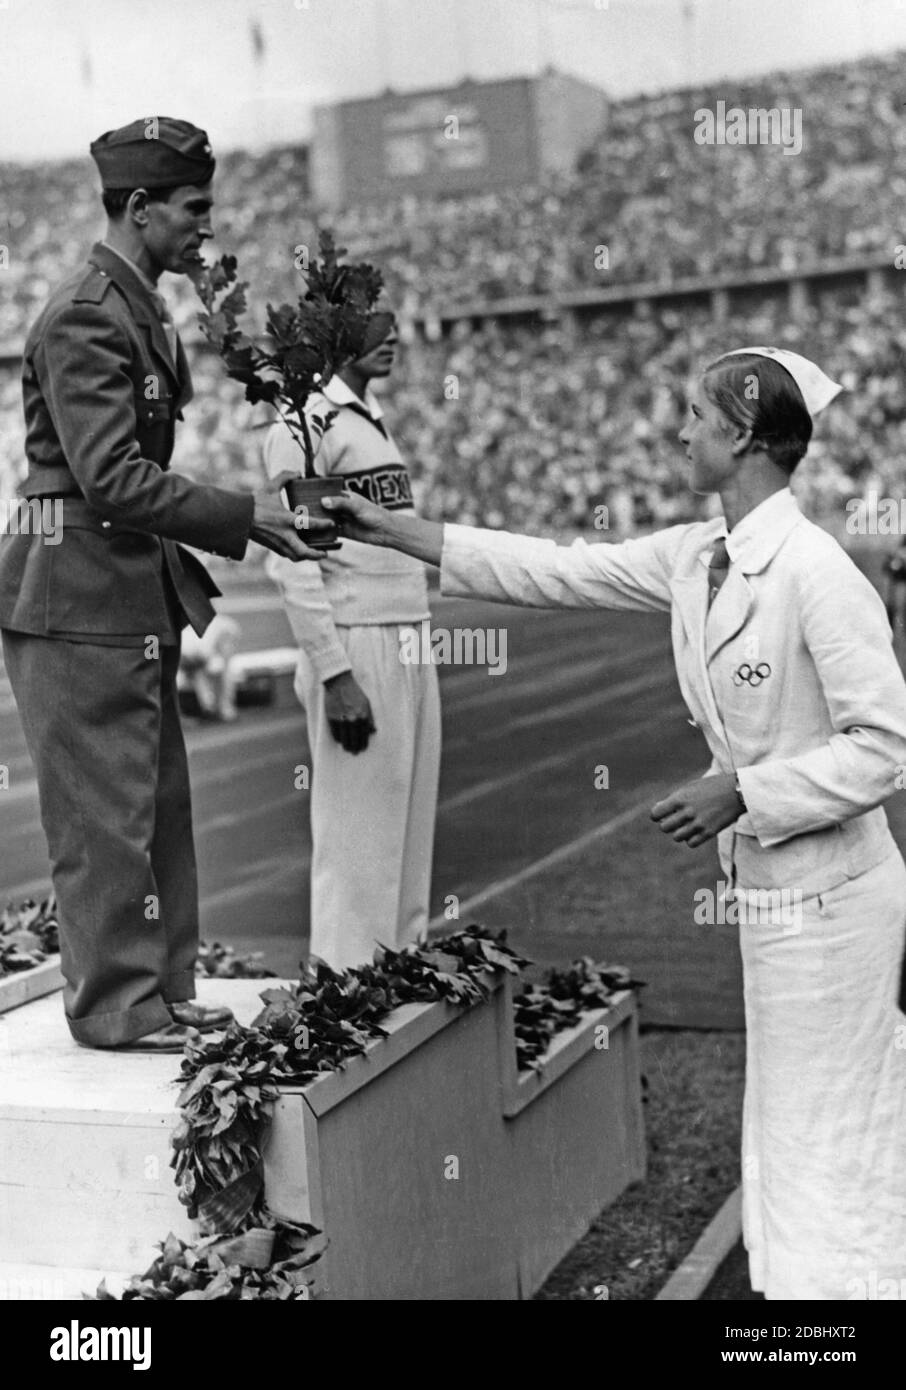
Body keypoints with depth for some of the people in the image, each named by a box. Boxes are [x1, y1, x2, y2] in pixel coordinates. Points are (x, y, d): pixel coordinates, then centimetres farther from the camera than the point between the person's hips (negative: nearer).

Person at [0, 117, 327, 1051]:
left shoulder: (141, 313, 16)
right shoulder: (85, 318, -16)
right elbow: (112, 478, -23)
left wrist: (245, 522, 11)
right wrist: (244, 515, -19)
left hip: (134, 602, 10)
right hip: (79, 600, -10)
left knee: (157, 806, 14)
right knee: (105, 814, -2)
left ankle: (158, 990, 24)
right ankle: (115, 1006, 8)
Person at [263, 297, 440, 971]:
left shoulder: (375, 416, 18)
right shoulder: (308, 420, -8)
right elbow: (291, 560, -14)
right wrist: (334, 675, -18)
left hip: (411, 646, 8)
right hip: (357, 645, -8)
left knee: (411, 831, 11)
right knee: (358, 837, -5)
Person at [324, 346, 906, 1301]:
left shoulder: (816, 573, -21)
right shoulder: (692, 559, 3)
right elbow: (555, 572, 7)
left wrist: (741, 791, -22)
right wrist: (390, 531, 7)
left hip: (826, 899, -8)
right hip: (771, 891, 8)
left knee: (815, 1138, 5)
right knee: (797, 1127, 20)